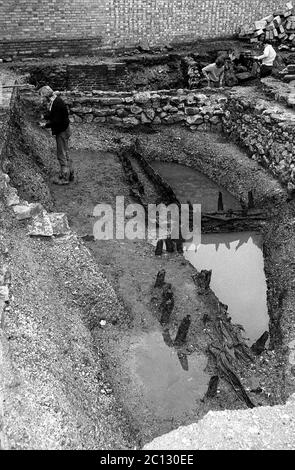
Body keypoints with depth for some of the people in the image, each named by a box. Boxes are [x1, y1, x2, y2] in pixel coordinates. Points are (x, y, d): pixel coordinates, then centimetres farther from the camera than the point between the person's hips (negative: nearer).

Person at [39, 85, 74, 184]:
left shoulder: (57, 103, -23)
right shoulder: (54, 101, 7)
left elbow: (56, 121, -25)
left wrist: (45, 125, -15)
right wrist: (44, 116, 2)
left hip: (62, 131, -10)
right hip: (62, 130, 10)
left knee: (62, 155, -1)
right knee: (65, 154, 19)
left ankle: (65, 178, 8)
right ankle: (70, 174, 30)